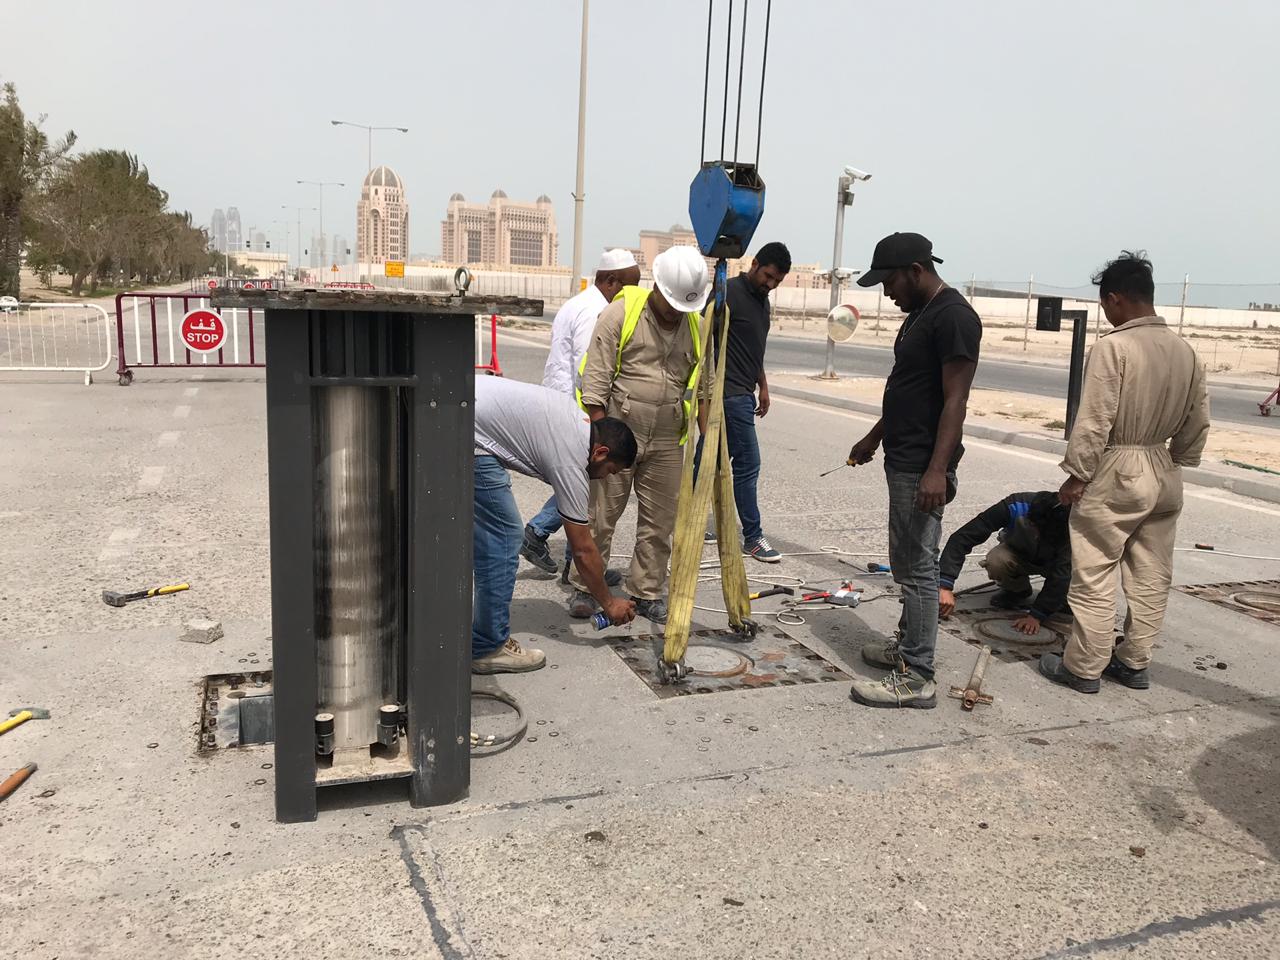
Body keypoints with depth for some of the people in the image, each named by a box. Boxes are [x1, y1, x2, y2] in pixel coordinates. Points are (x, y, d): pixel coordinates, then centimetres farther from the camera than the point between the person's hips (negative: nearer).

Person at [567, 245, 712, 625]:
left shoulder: (696, 327, 8)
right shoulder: (621, 313, -7)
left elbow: (703, 387, 14)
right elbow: (596, 378, -9)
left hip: (666, 442, 4)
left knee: (659, 522, 9)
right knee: (601, 515, 3)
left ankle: (647, 592, 22)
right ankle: (584, 588, 18)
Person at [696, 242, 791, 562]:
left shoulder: (762, 300, 16)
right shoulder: (729, 293, -12)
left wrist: (763, 386, 23)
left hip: (742, 392, 9)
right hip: (730, 392, -9)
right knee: (747, 463, -5)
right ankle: (753, 537, 3)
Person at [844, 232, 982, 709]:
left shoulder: (953, 317, -16)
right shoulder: (919, 314, 15)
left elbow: (954, 400, -21)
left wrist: (937, 470, -27)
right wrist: (875, 437, 30)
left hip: (923, 468, -10)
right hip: (902, 460, 10)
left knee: (918, 568, -7)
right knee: (905, 562, 18)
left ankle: (916, 678, -2)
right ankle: (908, 646, 31)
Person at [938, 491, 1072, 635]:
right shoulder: (1015, 507, -36)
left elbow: (1061, 574, -32)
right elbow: (962, 538, -36)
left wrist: (1036, 615, -39)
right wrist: (945, 586, -44)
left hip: (1052, 563, 0)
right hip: (1018, 552, 0)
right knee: (996, 561, -35)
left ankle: (1058, 601, 6)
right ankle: (1017, 590, -3)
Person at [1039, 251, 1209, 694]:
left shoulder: (1113, 346, -17)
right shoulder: (1184, 350, 4)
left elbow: (1094, 420, -18)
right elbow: (1198, 423, 10)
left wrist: (1076, 475, -10)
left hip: (1115, 473, -7)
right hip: (1163, 473, 7)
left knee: (1094, 576, 2)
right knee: (1151, 576, 14)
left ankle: (1084, 667, 10)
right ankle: (1134, 662, 25)